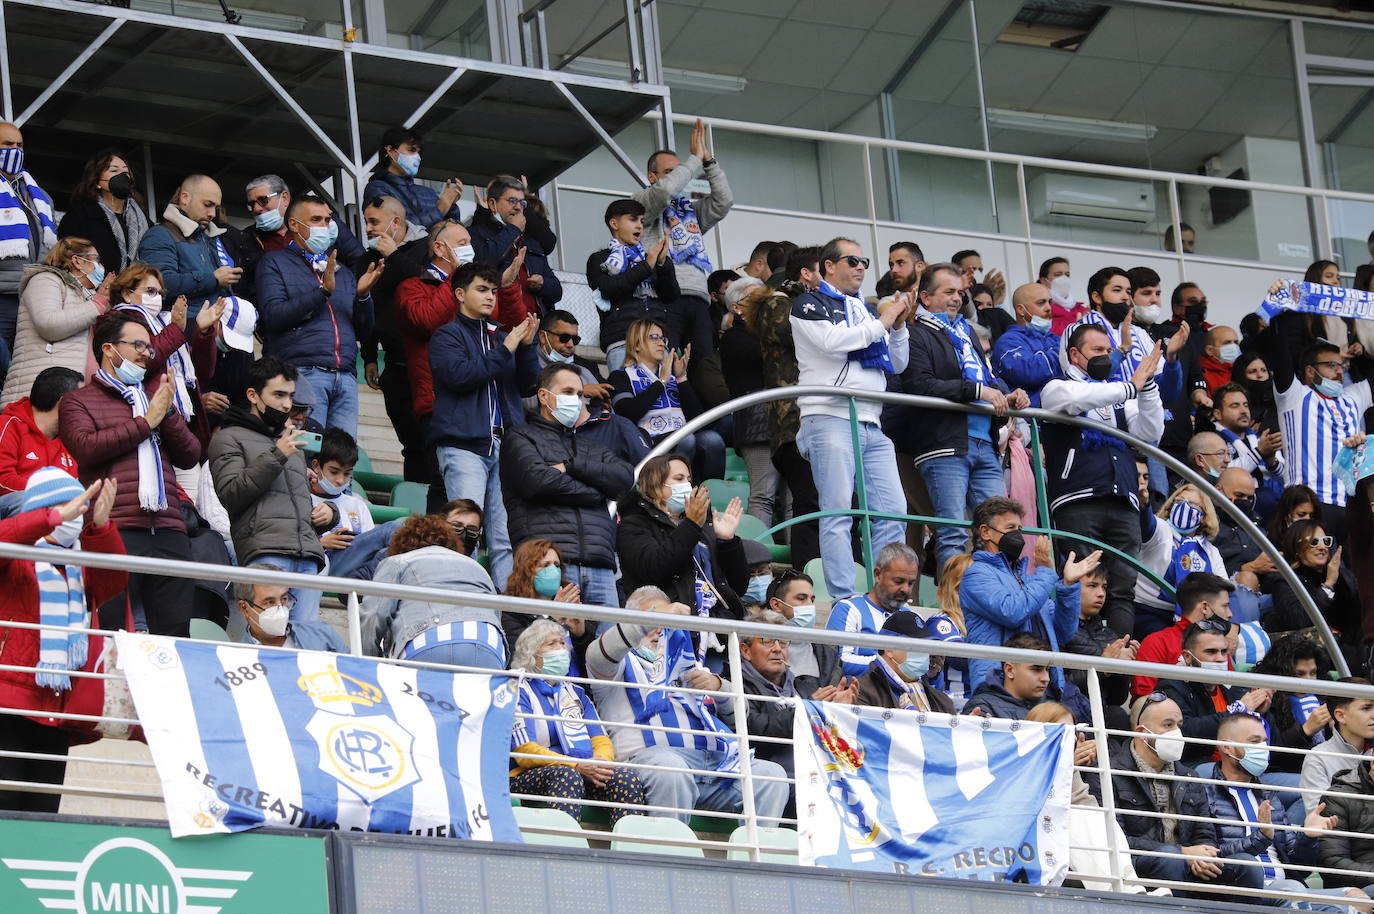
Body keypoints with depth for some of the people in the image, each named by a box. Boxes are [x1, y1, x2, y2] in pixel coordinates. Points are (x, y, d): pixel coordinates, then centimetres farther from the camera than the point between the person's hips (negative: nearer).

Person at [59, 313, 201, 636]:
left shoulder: (155, 399, 27)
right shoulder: (78, 401, 12)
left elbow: (190, 458, 18)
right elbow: (85, 448, -8)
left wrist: (168, 414, 2)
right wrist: (146, 423, -2)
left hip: (168, 533, 5)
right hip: (115, 534, -5)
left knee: (175, 636, -2)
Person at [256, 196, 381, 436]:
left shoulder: (342, 271, 27)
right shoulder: (275, 263, 10)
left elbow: (363, 330, 22)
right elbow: (273, 316, -6)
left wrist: (362, 295, 3)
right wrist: (323, 291, -12)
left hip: (344, 378, 5)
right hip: (301, 373, -5)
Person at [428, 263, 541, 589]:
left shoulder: (499, 336, 22)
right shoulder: (448, 335, 6)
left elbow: (526, 383, 17)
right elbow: (459, 375, -12)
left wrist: (526, 346, 1)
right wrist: (505, 351, -10)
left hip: (504, 445, 5)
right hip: (464, 443, -5)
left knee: (506, 538, 0)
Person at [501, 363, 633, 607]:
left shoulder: (593, 447, 31)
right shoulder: (521, 438, 14)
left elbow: (626, 477, 12)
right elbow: (537, 480, -5)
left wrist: (571, 466, 1)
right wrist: (595, 495, 5)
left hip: (599, 566, 5)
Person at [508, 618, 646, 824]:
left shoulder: (575, 692, 26)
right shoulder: (519, 691, 5)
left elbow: (601, 741, 18)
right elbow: (524, 752, -8)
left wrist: (601, 761, -9)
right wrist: (577, 766, -20)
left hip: (585, 774, 5)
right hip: (530, 777, -5)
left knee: (626, 776, -25)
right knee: (567, 775, -39)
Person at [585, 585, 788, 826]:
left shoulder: (685, 662, 35)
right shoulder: (624, 662, 20)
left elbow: (737, 713, 28)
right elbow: (599, 655, -8)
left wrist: (718, 686, 4)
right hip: (651, 755, -5)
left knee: (772, 774, -18)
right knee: (671, 770, -41)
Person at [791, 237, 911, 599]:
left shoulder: (863, 310, 23)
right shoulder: (810, 304, 5)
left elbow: (897, 365, 23)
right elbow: (834, 340, -15)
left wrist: (899, 325, 7)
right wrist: (881, 323, -5)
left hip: (871, 425, 7)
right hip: (831, 419, -7)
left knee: (892, 510, -1)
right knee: (838, 512, -10)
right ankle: (843, 601, -12)